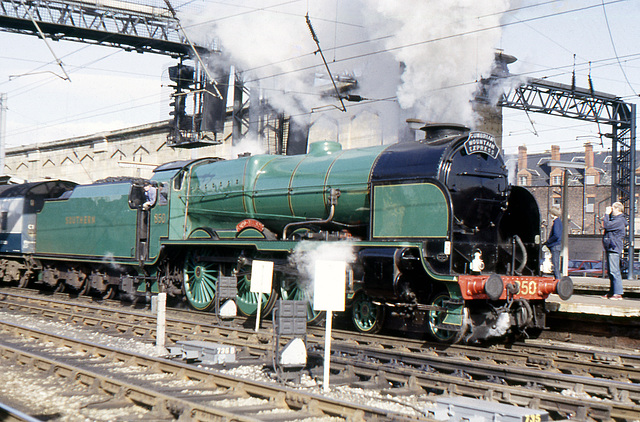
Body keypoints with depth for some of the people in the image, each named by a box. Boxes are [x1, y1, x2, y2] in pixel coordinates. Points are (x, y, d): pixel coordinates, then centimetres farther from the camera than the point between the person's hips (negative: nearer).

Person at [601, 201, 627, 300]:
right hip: (610, 248, 11)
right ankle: (612, 292, 18)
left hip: (614, 248, -11)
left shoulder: (619, 220, -14)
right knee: (610, 271, 13)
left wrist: (607, 214, -12)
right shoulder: (614, 219, 19)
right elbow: (606, 226, 27)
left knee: (614, 271, -12)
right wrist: (606, 215, 18)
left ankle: (618, 293, -13)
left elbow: (607, 226, -21)